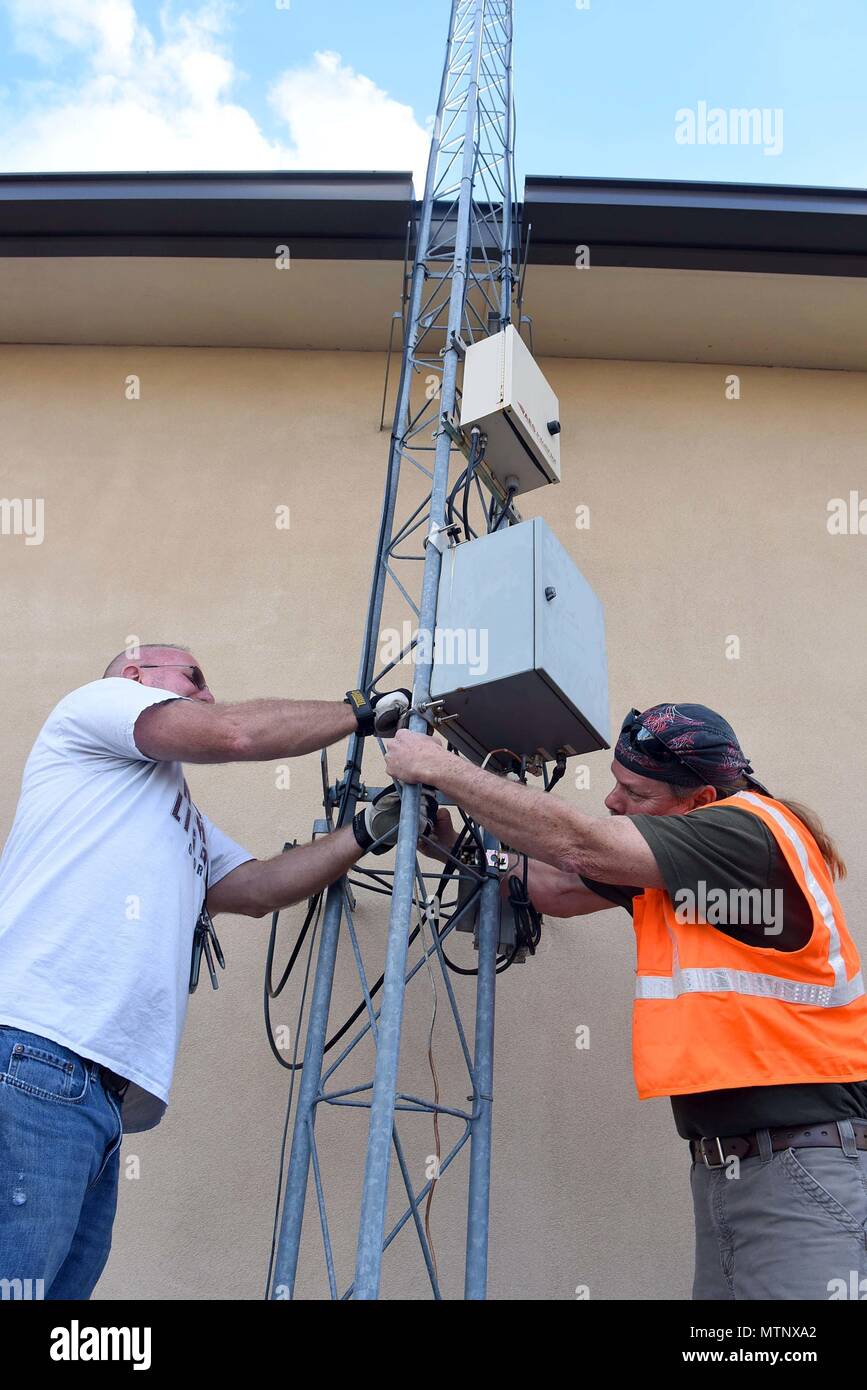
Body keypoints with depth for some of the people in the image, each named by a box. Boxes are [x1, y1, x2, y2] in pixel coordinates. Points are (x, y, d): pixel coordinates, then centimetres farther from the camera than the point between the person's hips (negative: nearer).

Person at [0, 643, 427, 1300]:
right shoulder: (99, 698, 8)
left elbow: (257, 886, 24)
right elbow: (235, 733, -7)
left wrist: (371, 828, 18)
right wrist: (362, 710, 7)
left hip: (103, 1086, 9)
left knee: (65, 1282, 8)